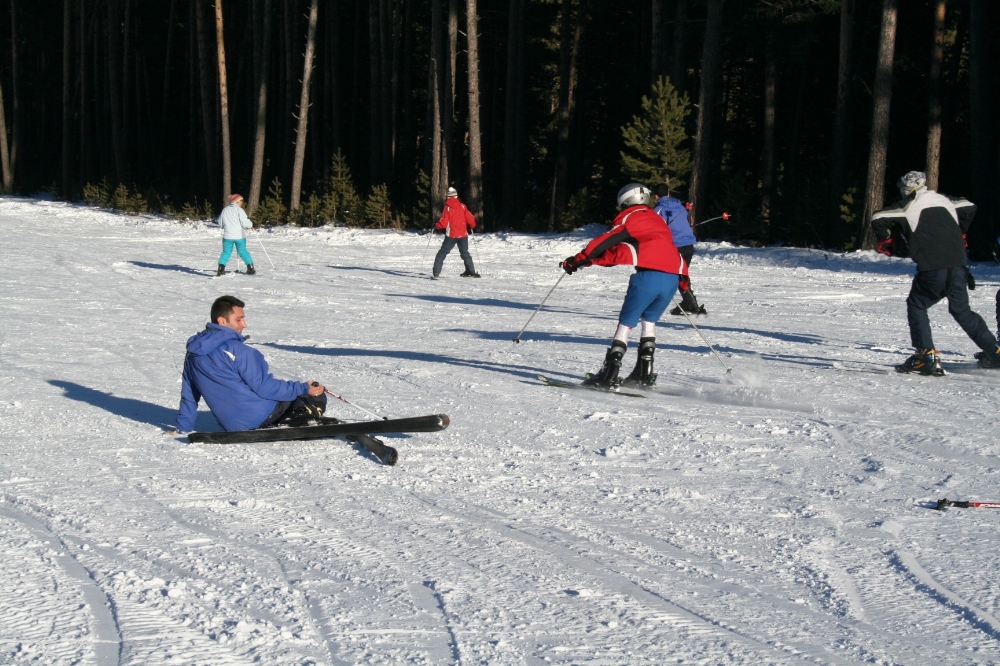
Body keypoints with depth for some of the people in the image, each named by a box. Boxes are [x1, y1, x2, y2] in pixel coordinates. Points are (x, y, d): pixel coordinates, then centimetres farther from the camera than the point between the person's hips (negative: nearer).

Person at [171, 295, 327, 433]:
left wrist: (183, 427, 23)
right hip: (260, 417, -8)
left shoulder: (193, 351, 6)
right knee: (316, 395, 1)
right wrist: (303, 388, -9)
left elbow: (188, 394, 13)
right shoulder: (237, 350, -18)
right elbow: (264, 388, -17)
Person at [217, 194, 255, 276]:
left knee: (226, 252, 8)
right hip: (239, 236, -2)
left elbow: (220, 224, 13)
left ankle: (221, 268, -6)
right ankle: (250, 268, 8)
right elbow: (245, 223, -15)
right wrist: (250, 224, 6)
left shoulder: (225, 210, 6)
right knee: (243, 251, 9)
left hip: (227, 236, 2)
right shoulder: (239, 210, -9)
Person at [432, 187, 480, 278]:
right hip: (463, 235, 3)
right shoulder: (462, 206, 0)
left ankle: (436, 272, -4)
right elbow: (470, 219, 1)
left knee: (442, 253, 4)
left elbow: (443, 222, -11)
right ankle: (471, 271, 15)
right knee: (465, 253, 18)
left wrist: (436, 228, 8)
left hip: (451, 235, -3)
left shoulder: (447, 207, -7)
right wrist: (472, 226, 22)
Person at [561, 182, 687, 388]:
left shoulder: (629, 217, 10)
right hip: (672, 277, 6)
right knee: (649, 321, 22)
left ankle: (609, 374, -9)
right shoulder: (658, 220, 29)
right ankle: (645, 373, 16)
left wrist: (579, 260, 6)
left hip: (648, 276, -6)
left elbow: (607, 242, 3)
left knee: (626, 323, -1)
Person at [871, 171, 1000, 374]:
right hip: (958, 265, 5)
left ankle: (927, 356, -3)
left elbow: (878, 220, -4)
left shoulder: (906, 206, 5)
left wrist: (884, 238, 15)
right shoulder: (943, 199, 19)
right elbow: (969, 208, 31)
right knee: (962, 310, 21)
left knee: (916, 306, 12)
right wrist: (958, 234, 40)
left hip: (932, 268, -5)